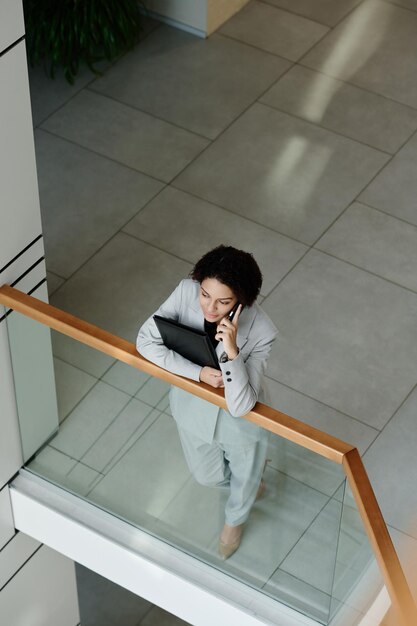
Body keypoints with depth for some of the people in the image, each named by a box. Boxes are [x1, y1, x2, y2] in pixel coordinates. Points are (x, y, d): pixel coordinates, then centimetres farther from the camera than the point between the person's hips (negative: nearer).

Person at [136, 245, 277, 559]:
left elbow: (240, 406, -38)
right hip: (193, 408, 3)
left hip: (240, 422, -3)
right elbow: (146, 342, -22)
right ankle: (250, 479, 65)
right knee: (208, 476, 30)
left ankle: (235, 520, 64)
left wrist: (232, 352, -51)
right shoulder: (186, 292, -30)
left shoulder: (261, 331, -38)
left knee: (244, 477, 29)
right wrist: (198, 372, -31)